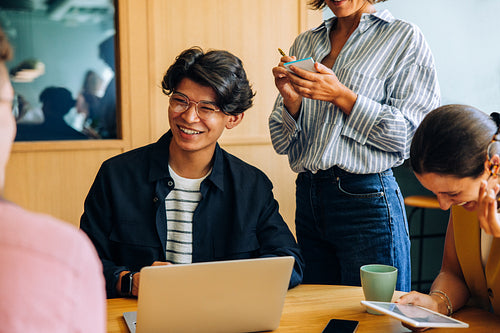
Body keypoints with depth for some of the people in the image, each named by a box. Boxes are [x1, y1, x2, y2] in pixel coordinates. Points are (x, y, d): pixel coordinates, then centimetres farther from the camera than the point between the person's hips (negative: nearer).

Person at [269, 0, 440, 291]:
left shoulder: (405, 37, -1)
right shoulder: (305, 43, 12)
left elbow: (411, 134, -11)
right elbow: (282, 143, 11)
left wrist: (341, 95, -16)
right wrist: (291, 101, -9)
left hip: (366, 199, -5)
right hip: (308, 197, 5)